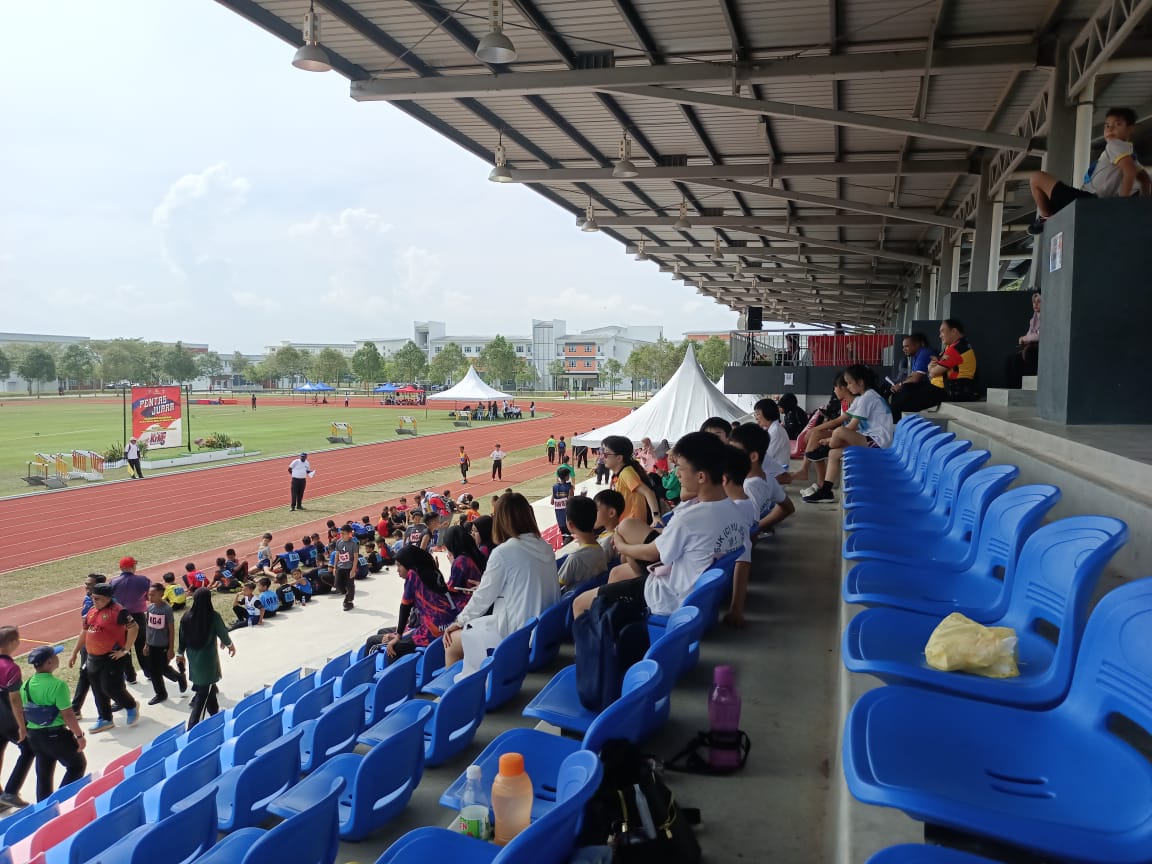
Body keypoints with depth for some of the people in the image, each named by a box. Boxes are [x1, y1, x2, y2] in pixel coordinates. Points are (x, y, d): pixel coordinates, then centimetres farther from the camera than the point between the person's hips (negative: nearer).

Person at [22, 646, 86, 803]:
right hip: (56, 734, -7)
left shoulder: (27, 685, 0)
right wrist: (79, 735, -9)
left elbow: (25, 712, 9)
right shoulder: (57, 685, -21)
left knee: (43, 773, 20)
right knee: (77, 765, 13)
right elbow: (68, 715, -20)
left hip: (34, 735, 7)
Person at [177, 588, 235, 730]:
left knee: (208, 688, 26)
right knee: (202, 696, 1)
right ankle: (192, 728, -5)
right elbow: (223, 634, -4)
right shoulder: (214, 617, -18)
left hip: (193, 660, 5)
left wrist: (180, 654, 20)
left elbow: (182, 639, 2)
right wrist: (230, 645, 16)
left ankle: (215, 713, 44)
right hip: (208, 661, -5)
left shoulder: (186, 617, -7)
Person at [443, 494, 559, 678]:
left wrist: (460, 621, 10)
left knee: (452, 641, 9)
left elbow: (483, 597, -7)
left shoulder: (503, 552, -16)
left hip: (515, 632, -8)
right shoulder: (545, 548, 3)